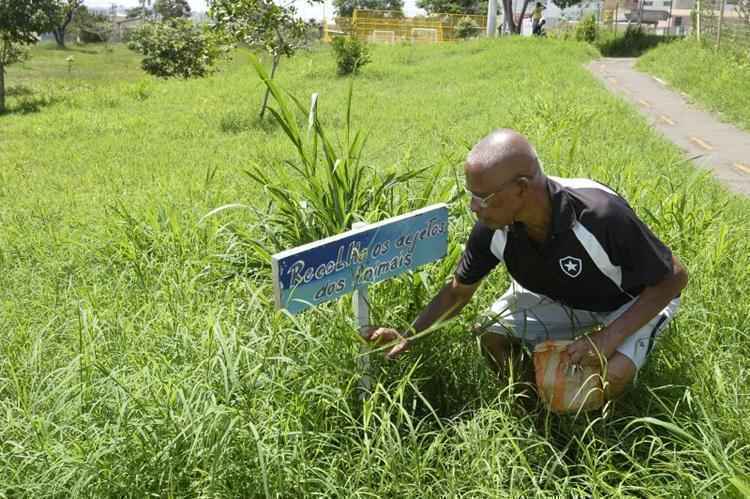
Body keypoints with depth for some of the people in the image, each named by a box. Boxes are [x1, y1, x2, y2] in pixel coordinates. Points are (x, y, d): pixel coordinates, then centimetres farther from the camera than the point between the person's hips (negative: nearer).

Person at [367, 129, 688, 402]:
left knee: (612, 374, -30)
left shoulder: (601, 215, -39)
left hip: (630, 302, -4)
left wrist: (610, 337, -34)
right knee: (494, 337, -15)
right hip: (559, 297, 5)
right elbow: (458, 290, -6)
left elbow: (674, 278, -24)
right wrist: (409, 336, -18)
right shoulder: (493, 227, -24)